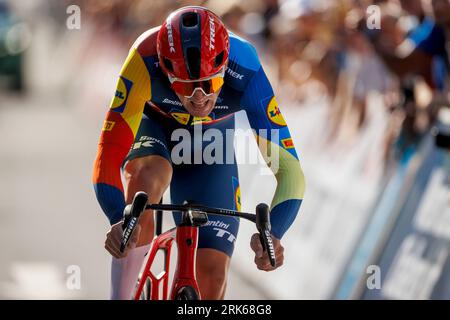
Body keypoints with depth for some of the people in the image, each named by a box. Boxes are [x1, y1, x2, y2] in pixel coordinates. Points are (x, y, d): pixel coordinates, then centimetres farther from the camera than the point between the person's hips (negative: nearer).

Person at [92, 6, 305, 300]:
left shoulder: (246, 73, -35)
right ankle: (120, 297, -24)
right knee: (146, 178, -38)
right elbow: (108, 155, -42)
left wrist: (272, 234, -51)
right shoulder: (146, 60, -39)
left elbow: (288, 168, -34)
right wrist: (118, 220, -59)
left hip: (210, 145, 1)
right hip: (153, 128, -1)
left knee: (213, 275, -10)